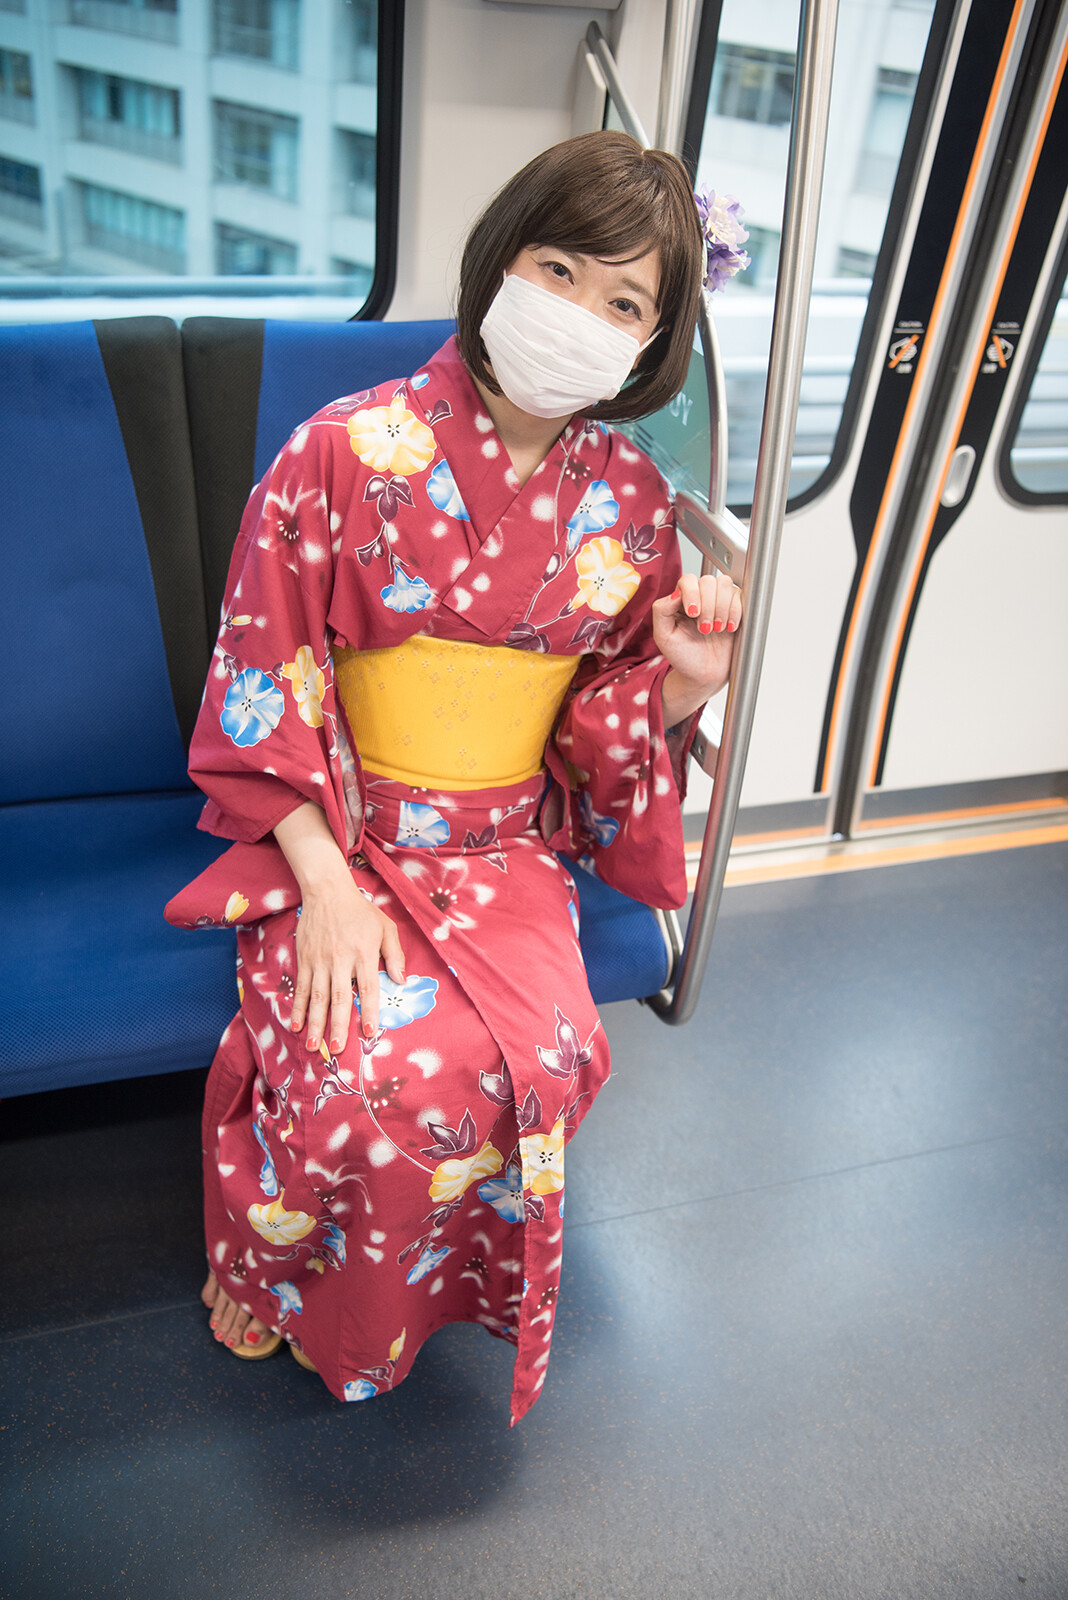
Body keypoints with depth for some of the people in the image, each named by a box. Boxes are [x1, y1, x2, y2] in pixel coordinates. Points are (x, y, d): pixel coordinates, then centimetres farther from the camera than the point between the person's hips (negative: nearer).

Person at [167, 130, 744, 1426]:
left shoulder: (630, 502, 2)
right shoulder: (348, 452, -9)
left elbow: (615, 721, 9)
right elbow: (263, 685, -8)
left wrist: (685, 681, -13)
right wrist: (326, 880, -16)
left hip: (509, 850, 3)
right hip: (339, 836, -2)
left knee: (533, 1061, -22)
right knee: (374, 1073, -24)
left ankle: (450, 1291, 11)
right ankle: (298, 1297, 11)